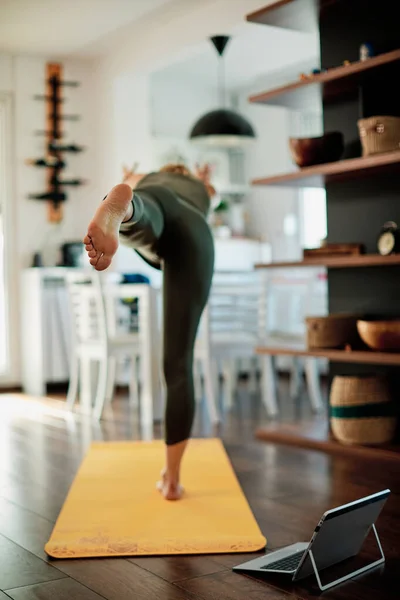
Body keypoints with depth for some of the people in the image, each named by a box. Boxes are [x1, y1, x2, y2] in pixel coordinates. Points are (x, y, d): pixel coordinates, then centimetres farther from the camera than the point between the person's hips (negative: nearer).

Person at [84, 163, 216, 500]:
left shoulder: (148, 180, 47)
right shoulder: (201, 187, 49)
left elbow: (130, 179, 71)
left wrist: (129, 180, 94)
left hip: (151, 204, 1)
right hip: (196, 233, -1)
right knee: (178, 363, 2)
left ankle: (117, 209, -76)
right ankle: (172, 477, 5)